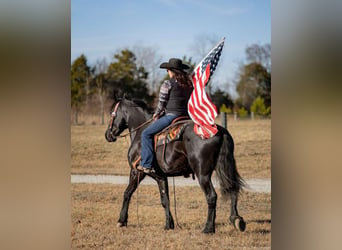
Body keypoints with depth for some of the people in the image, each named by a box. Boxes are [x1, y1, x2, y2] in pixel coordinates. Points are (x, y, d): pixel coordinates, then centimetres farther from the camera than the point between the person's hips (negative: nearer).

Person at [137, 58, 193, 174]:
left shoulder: (168, 83, -6)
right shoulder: (189, 84, 13)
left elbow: (162, 103, -5)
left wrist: (157, 114, 17)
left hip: (171, 115, -7)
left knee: (146, 134, 0)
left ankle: (147, 164, -7)